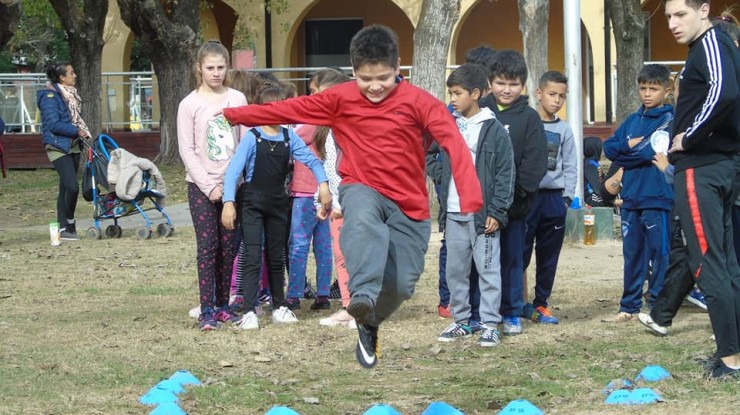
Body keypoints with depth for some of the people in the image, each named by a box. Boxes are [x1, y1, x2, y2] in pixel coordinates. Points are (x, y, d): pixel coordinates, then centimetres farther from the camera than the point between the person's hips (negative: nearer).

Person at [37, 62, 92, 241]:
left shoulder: (71, 94, 14)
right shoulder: (50, 96, -13)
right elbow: (53, 124, -19)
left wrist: (83, 132, 5)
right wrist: (76, 131, -15)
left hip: (73, 146, 9)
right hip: (58, 146, -9)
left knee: (65, 189, 10)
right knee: (72, 187, -16)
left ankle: (63, 227, 14)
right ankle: (69, 224, 0)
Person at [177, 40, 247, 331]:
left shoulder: (237, 99, 4)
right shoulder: (190, 104, -3)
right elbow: (187, 151, -4)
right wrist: (209, 186, -10)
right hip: (201, 186, -3)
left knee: (228, 247, 4)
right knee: (207, 247, -6)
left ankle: (222, 305, 13)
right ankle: (207, 310, -5)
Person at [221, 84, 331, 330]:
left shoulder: (289, 137, 2)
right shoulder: (252, 138, -11)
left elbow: (311, 160, 3)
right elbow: (233, 170, -15)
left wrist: (323, 184, -13)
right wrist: (229, 202, -24)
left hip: (278, 203, 4)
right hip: (251, 204, -4)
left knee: (277, 257, 13)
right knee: (253, 257, -9)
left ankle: (279, 307, 24)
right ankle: (249, 312, -8)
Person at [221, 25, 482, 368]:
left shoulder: (418, 102, -8)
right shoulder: (340, 99, 1)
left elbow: (454, 143, -20)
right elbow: (288, 109, 2)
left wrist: (471, 200, -35)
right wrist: (230, 115, -2)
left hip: (409, 206, 0)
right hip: (363, 190, 0)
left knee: (401, 285, -5)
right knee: (364, 217, -37)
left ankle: (369, 324, 28)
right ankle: (363, 295, -53)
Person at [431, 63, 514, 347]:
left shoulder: (493, 130, -5)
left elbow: (505, 173, -7)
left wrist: (497, 212, -11)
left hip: (482, 214, -6)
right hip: (453, 214, 6)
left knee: (488, 269, -2)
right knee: (455, 270, 10)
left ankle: (490, 325, 1)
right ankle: (461, 321, 19)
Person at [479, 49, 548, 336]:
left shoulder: (529, 118, 1)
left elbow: (535, 162, -4)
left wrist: (519, 194, -14)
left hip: (513, 204, -1)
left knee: (512, 259, 7)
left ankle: (512, 314, 16)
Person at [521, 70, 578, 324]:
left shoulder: (564, 130, 10)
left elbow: (570, 167, 11)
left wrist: (567, 197, 2)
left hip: (554, 197, 4)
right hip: (527, 196, -4)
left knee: (549, 256, 8)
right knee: (520, 253, -4)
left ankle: (540, 304, 17)